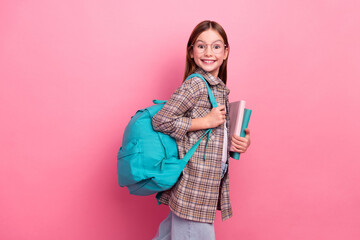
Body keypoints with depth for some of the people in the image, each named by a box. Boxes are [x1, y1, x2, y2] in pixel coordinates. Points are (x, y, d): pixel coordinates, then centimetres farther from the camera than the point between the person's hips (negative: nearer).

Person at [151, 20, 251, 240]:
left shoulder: (220, 88, 13)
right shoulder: (196, 84, -14)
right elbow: (161, 121, -19)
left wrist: (240, 142, 0)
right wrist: (206, 121, -17)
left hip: (211, 181, 8)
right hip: (194, 184, -8)